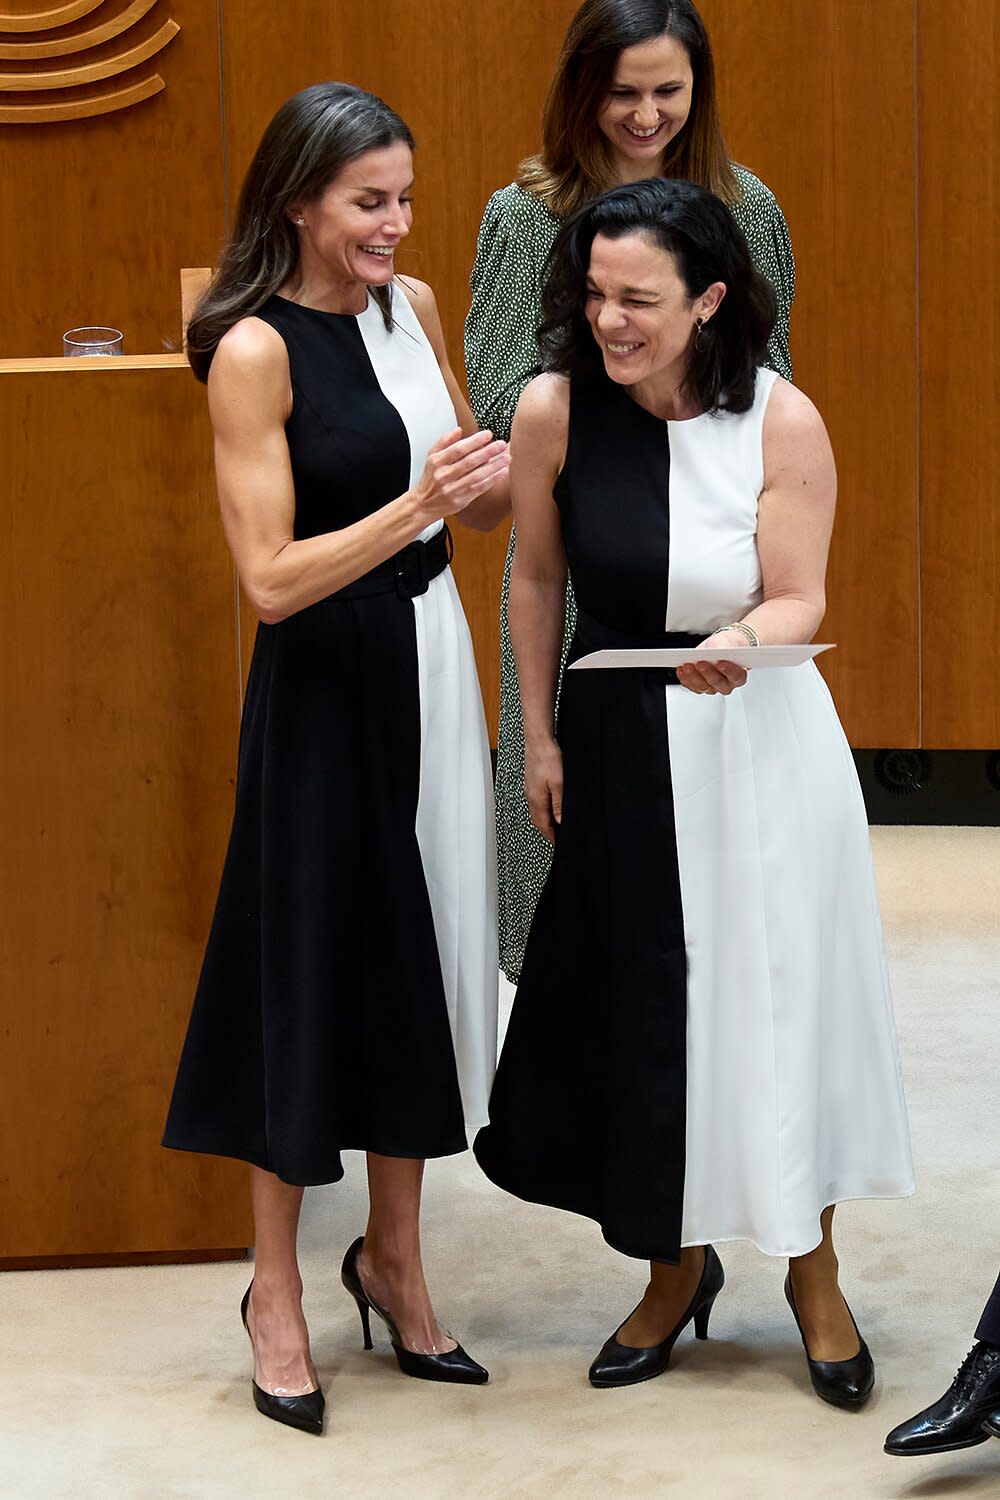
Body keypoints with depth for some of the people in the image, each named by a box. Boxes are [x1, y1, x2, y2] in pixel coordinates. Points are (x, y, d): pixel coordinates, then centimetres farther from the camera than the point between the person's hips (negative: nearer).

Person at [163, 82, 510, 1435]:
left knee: (419, 959, 12)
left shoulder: (411, 305, 6)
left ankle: (393, 1258, 28)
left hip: (427, 664, 6)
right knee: (314, 967, 3)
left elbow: (473, 503, 16)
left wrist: (494, 482, -6)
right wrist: (415, 505, -27)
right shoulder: (255, 349, -14)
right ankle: (278, 1295, 17)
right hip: (324, 683, -6)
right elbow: (271, 578, -18)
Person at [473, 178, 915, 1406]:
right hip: (617, 748, 2)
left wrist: (742, 642, -33)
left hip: (758, 745, -1)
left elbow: (799, 600, -11)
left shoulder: (782, 423, -16)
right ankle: (677, 1267, 30)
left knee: (778, 1000, 7)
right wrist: (539, 739, 7)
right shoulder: (554, 408, -12)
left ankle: (813, 1275, 27)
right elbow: (536, 579, 2)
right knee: (637, 1011, 8)